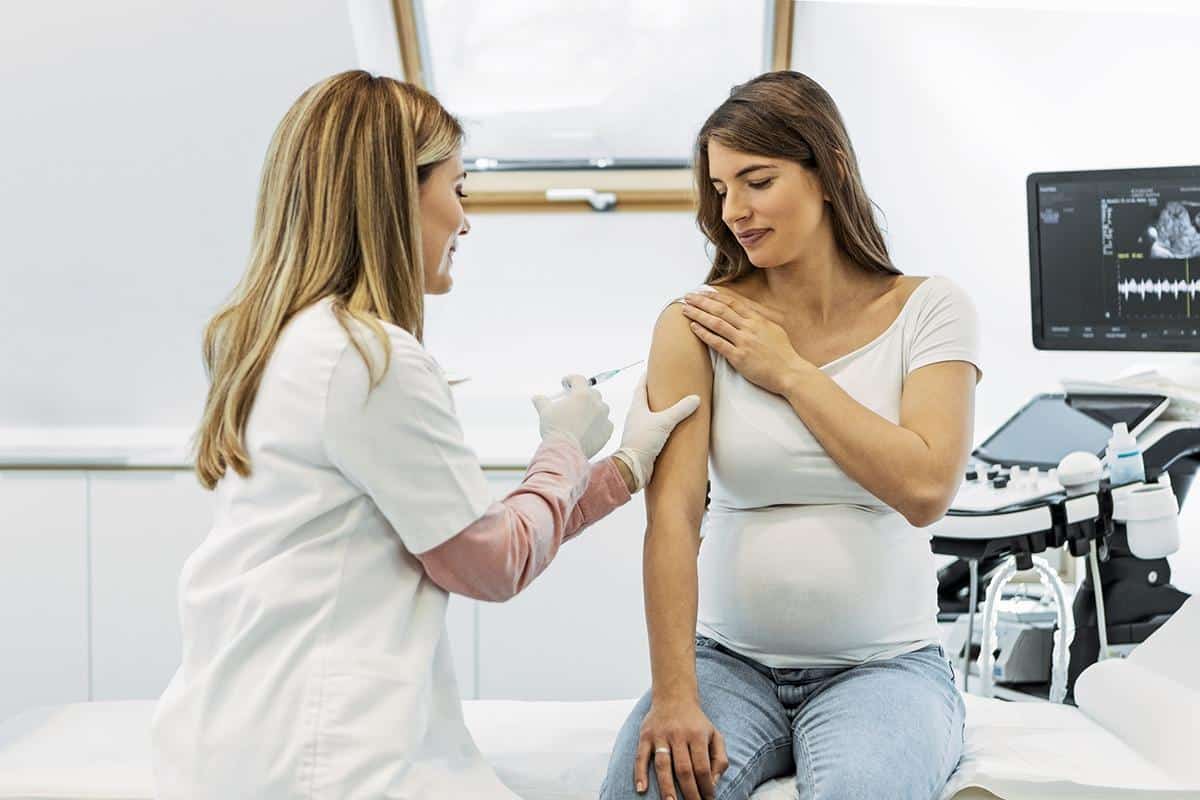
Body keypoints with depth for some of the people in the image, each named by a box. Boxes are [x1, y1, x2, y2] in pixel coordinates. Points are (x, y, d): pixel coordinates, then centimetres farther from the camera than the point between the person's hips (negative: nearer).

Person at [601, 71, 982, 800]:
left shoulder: (930, 311, -1)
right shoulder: (698, 325, -2)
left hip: (885, 663, 0)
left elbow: (925, 490, -14)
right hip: (731, 658, 1)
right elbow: (672, 511, -13)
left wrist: (788, 369, -10)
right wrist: (674, 696, -23)